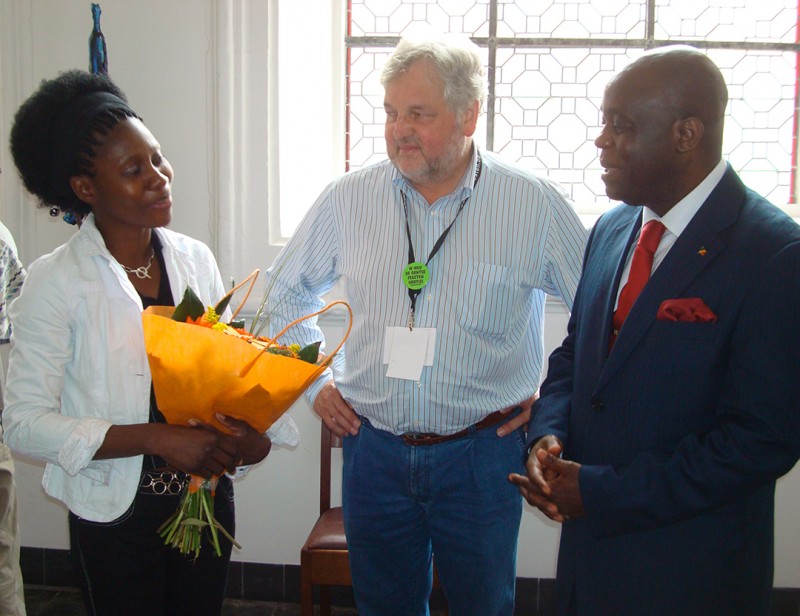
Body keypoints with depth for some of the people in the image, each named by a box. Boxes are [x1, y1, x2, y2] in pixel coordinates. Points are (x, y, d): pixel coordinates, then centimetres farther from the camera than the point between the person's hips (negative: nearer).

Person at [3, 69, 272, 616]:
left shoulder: (196, 259, -1)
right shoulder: (56, 282, -14)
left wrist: (248, 431, -13)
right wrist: (157, 438, -25)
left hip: (208, 495, 4)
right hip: (117, 515, -4)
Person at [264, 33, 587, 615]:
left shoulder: (535, 204, -9)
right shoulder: (348, 199, -2)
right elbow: (287, 293, 13)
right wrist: (316, 382, 7)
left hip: (482, 454, -1)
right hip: (373, 450, 2)